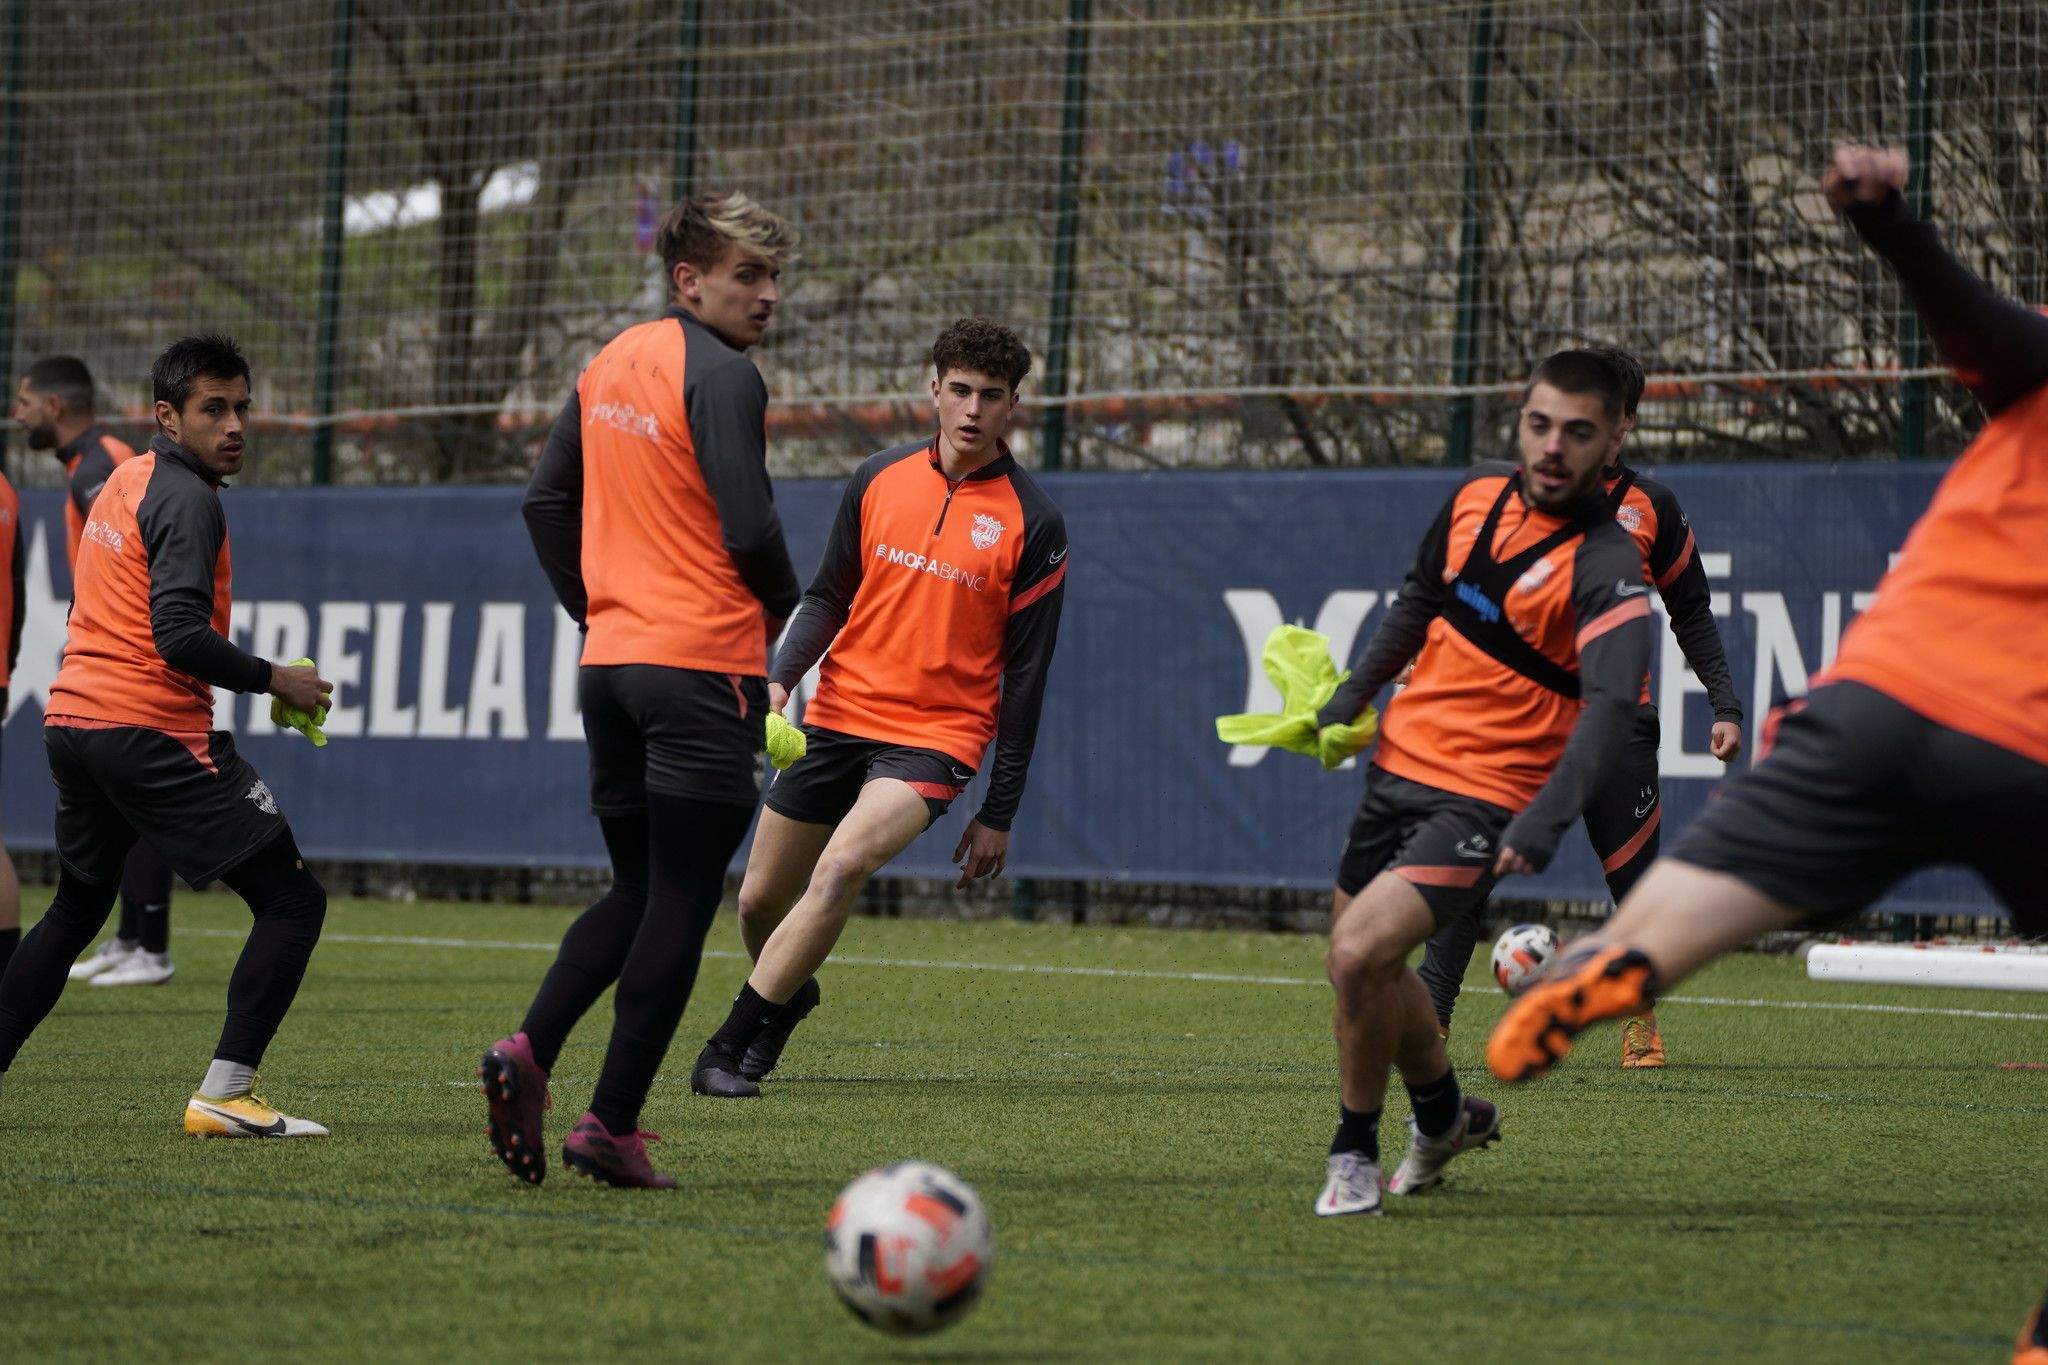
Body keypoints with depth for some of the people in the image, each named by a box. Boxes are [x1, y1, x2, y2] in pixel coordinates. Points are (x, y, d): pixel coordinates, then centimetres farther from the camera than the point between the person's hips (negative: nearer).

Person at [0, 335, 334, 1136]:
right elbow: (181, 638, -22)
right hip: (149, 732, -9)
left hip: (70, 723, 9)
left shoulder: (123, 483, 17)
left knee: (74, 911, 26)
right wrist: (274, 680, -11)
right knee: (292, 900, -6)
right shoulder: (186, 501, -12)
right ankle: (224, 1094, -12)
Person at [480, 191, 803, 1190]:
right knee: (680, 907, -2)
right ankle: (612, 1126, -4)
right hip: (704, 662, -8)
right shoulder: (721, 377, -12)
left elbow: (546, 499, 17)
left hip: (611, 660, 8)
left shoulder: (611, 363, 13)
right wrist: (783, 613, 0)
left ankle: (528, 1052, -4)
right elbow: (749, 527, -19)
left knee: (636, 891, 17)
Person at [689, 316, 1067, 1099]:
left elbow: (1026, 674, -3)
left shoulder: (1033, 524, -5)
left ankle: (729, 1047, -20)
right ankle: (788, 995, 41)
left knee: (841, 869, -27)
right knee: (760, 900, 7)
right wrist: (780, 677, -6)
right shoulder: (879, 479, 4)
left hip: (935, 738, -4)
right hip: (839, 714, 4)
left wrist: (999, 813, -4)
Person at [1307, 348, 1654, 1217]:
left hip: (1484, 801, -7)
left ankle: (1355, 1149, -1)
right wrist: (1351, 700, 21)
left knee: (1360, 951, -23)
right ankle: (1445, 1115, 44)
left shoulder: (1606, 569, -19)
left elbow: (1609, 711, -32)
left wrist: (1545, 822, -44)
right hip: (1400, 764, 7)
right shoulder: (1477, 498, 2)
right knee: (1365, 965, 18)